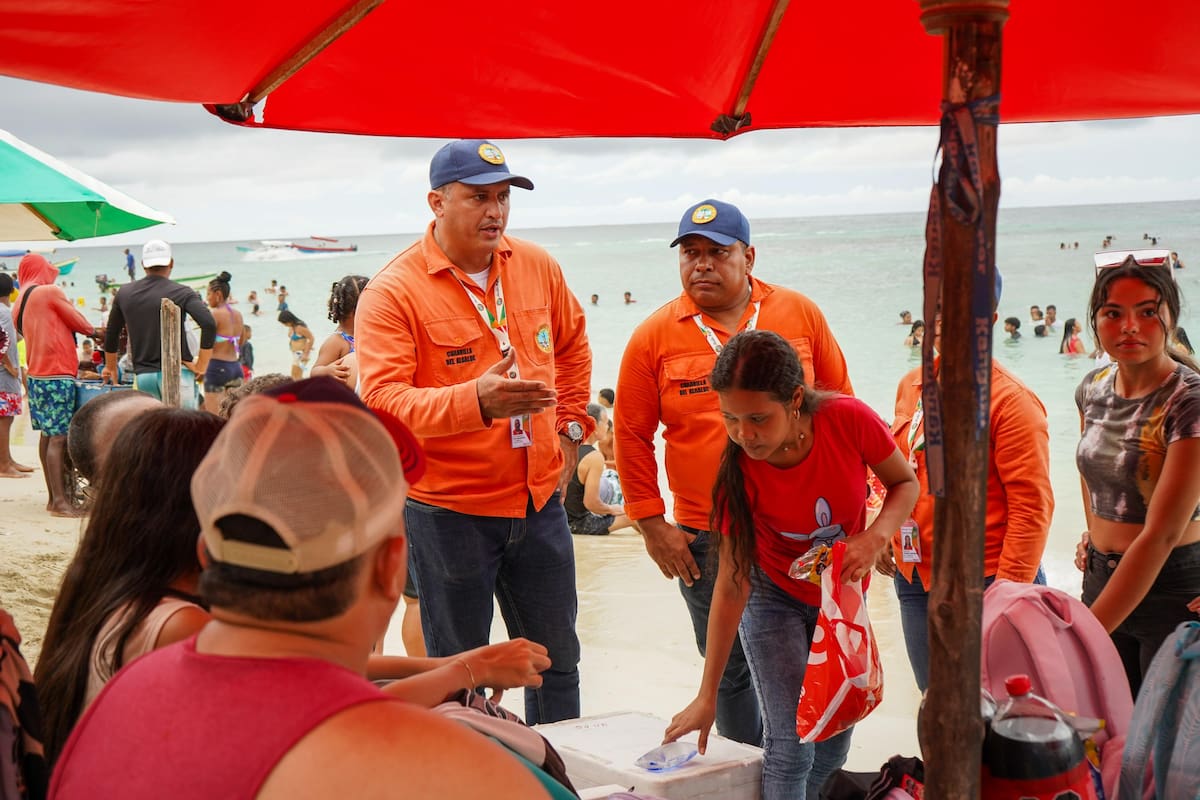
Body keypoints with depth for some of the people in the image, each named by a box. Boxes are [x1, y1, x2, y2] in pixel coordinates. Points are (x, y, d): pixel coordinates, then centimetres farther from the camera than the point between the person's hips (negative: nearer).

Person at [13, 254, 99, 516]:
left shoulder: (19, 304, 15)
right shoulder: (50, 292, -10)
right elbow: (78, 322, -4)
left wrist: (77, 360, 18)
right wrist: (94, 332, 17)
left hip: (37, 374, 9)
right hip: (57, 374, -9)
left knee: (47, 435, 11)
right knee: (59, 437, -10)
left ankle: (54, 497, 15)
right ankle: (60, 501, -11)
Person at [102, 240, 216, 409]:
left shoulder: (125, 293, 11)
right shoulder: (182, 293, -3)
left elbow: (111, 334, 20)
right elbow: (209, 324, -18)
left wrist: (111, 367, 36)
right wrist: (201, 366, -10)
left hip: (142, 375, 4)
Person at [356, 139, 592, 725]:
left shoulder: (537, 266, 4)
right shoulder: (392, 291, -13)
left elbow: (573, 346, 21)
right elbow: (382, 398, -23)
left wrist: (570, 428, 12)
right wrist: (476, 400, -37)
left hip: (539, 499, 5)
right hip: (448, 510, -5)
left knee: (558, 659, 18)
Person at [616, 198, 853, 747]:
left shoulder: (800, 314, 2)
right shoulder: (655, 337, -1)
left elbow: (838, 403, 11)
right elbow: (632, 435, 4)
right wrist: (651, 524, 0)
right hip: (705, 540, 0)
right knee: (730, 671, 11)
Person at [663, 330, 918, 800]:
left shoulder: (849, 420, -27)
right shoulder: (738, 470, -27)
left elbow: (905, 483, -7)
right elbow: (732, 584, -22)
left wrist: (876, 536, -29)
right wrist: (707, 696, -21)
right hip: (776, 598, -2)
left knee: (834, 749, 9)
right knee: (791, 747, -12)